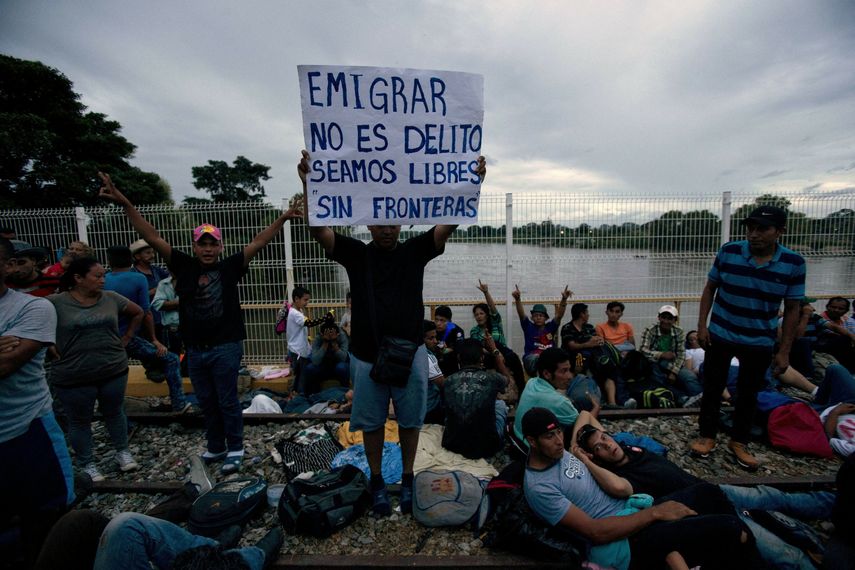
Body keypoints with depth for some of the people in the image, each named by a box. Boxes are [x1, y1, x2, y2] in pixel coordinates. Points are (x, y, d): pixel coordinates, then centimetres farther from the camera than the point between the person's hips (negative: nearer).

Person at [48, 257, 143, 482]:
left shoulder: (111, 298, 0)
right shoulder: (55, 302, -11)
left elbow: (138, 313, 13)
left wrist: (126, 339, 8)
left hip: (114, 371, 3)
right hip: (73, 377, -2)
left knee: (114, 413, 17)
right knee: (79, 421, 13)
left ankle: (122, 451, 33)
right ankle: (86, 464, 29)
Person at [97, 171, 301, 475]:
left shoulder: (229, 267, -3)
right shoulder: (184, 266, 2)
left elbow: (258, 242, -6)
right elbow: (153, 238, -1)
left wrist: (282, 219, -12)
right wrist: (125, 204, -7)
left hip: (226, 347, -4)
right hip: (195, 350, 4)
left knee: (228, 401, 6)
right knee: (207, 403, 17)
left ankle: (235, 449, 21)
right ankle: (215, 447, 34)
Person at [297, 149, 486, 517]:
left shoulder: (415, 251, 0)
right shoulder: (355, 253, 0)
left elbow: (450, 223, -9)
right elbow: (317, 228, -10)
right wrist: (307, 182, -22)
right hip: (367, 355, 0)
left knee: (410, 421, 14)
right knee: (372, 424, 15)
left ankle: (408, 480, 35)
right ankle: (377, 482, 35)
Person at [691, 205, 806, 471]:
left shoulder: (793, 263, -9)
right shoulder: (728, 251, -11)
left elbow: (792, 309, -3)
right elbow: (710, 288, 0)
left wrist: (784, 351, -3)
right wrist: (701, 325, -6)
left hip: (760, 343, 1)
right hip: (720, 335, 0)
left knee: (748, 393, 14)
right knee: (713, 388, 9)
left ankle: (739, 442, 32)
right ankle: (707, 436, 27)